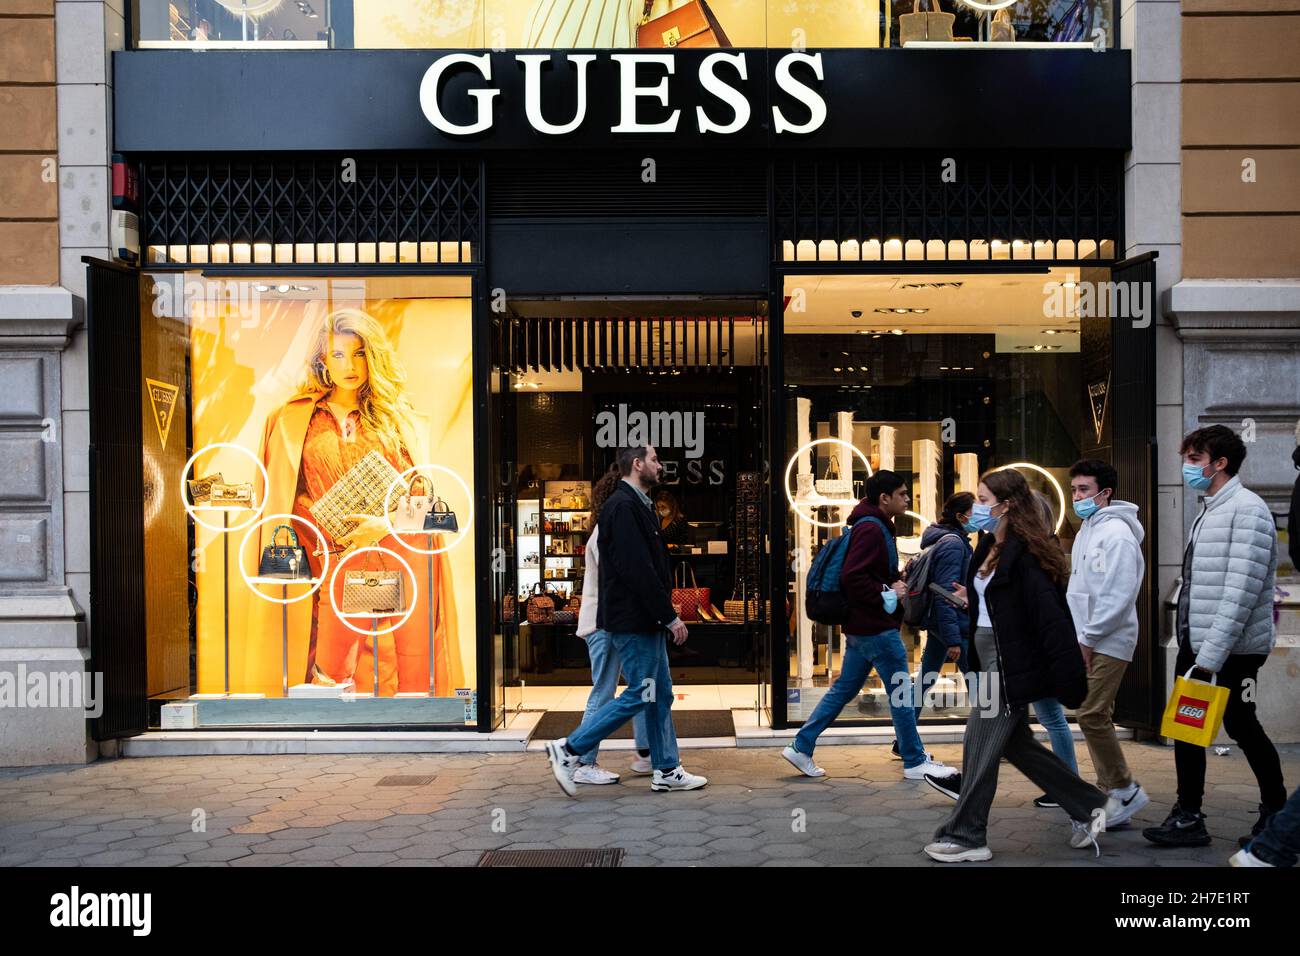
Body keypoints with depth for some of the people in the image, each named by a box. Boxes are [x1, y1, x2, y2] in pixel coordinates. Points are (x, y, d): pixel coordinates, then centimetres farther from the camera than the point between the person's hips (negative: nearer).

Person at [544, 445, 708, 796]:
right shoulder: (624, 507, -17)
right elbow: (638, 571, -23)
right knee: (639, 695, -5)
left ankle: (667, 770, 20)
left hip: (646, 621, 10)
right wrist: (670, 616, -20)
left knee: (661, 695, 13)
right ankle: (568, 750, 0)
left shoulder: (635, 505, 15)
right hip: (633, 621, -10)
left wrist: (664, 615, 14)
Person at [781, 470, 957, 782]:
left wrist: (897, 581, 7)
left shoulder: (875, 527, 16)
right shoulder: (871, 529, -17)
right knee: (901, 692, 1)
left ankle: (801, 747, 15)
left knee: (844, 689, 13)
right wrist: (888, 596, -18)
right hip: (877, 628, -10)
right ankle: (915, 762, 12)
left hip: (861, 627, 10)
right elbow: (852, 578, -26)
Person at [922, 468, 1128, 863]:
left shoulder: (1025, 554, -19)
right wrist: (974, 600, 8)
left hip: (1012, 667, -10)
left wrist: (1068, 681, -23)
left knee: (980, 748, -1)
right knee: (1016, 744, 16)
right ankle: (1091, 807, 24)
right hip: (992, 661, 10)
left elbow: (1050, 618, -22)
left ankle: (965, 837, 11)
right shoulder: (991, 547, 10)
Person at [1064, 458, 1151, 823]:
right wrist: (1079, 637, 13)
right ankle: (1109, 788, 18)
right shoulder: (1086, 532, 16)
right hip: (1087, 641, 9)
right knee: (1095, 715, 11)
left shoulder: (1116, 533, -14)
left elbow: (1119, 595, -21)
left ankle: (1125, 789, -1)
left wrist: (1089, 636, -16)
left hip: (1107, 642, -9)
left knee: (1092, 714, -12)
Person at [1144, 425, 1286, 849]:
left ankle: (1277, 814, 20)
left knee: (1240, 726, 3)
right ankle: (1188, 817, 15)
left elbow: (1242, 589, -22)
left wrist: (1213, 653, -24)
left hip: (1234, 646, -9)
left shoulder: (1247, 509, -15)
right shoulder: (1208, 511, 13)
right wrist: (1192, 643, 13)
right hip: (1194, 641, 9)